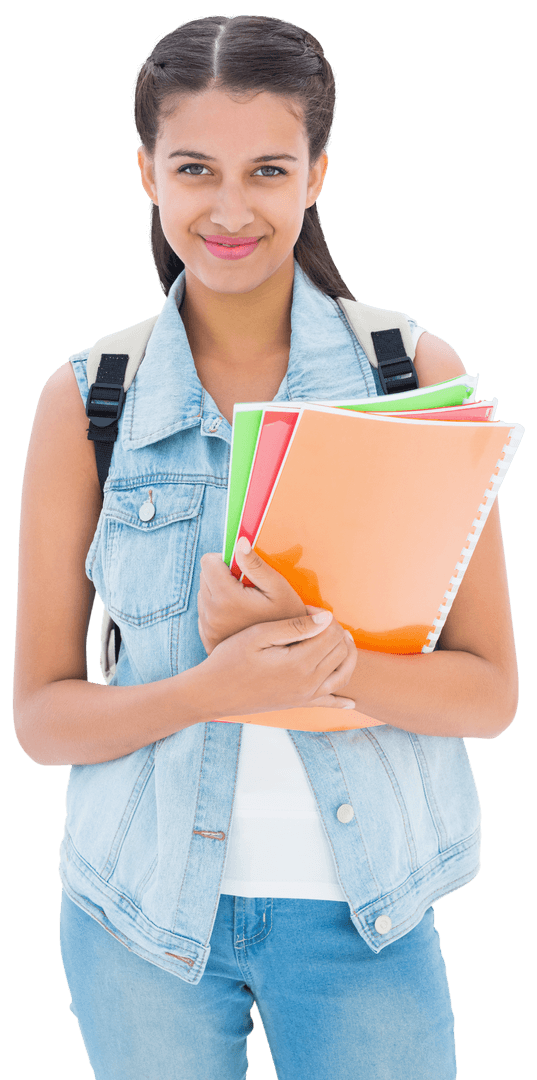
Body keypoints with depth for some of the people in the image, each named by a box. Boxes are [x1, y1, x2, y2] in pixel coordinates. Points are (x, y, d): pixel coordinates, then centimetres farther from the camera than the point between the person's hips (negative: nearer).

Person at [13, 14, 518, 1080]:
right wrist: (211, 689, -22)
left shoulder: (415, 372, -5)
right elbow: (41, 715, -4)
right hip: (144, 907, 1)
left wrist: (319, 653, -23)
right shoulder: (86, 399, -4)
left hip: (362, 906, 0)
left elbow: (489, 693, -5)